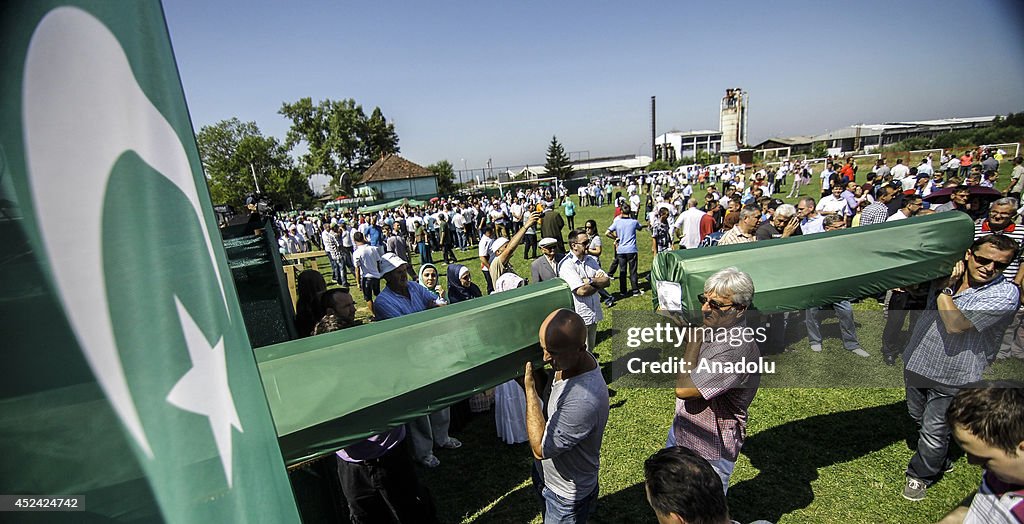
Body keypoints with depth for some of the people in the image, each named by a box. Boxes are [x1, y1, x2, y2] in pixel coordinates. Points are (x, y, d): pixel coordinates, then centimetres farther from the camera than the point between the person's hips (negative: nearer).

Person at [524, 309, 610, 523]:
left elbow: (540, 448, -31)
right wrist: (537, 380, -16)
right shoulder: (572, 360, -15)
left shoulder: (585, 399, -42)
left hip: (566, 496, -7)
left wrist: (530, 389, -31)